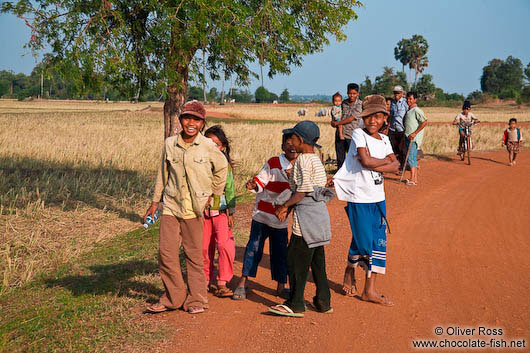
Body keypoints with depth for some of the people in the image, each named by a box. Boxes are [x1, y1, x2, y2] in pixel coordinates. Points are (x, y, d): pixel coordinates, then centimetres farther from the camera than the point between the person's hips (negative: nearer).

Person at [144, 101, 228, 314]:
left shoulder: (208, 147, -6)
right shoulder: (169, 144, 2)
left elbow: (222, 168, 11)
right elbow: (163, 173, 12)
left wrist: (213, 193, 12)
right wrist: (155, 202, 15)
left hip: (193, 208, -2)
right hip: (171, 206, 2)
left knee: (194, 254, 5)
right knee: (166, 252, 0)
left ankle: (196, 299, 18)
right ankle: (173, 298, 15)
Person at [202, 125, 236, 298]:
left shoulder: (225, 165, 1)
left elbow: (230, 189, 6)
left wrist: (231, 212, 4)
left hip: (221, 210, -1)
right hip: (202, 211, 1)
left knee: (225, 244, -15)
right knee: (205, 248, 6)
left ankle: (222, 283, -5)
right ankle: (207, 281, 23)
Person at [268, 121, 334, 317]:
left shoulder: (303, 160, -14)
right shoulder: (316, 159, 14)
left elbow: (303, 191, -18)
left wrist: (285, 206, -8)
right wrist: (287, 208, 11)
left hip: (307, 215, -10)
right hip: (320, 213, 10)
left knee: (296, 260, -2)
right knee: (317, 259, 15)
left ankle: (295, 305, 2)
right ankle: (323, 302, 20)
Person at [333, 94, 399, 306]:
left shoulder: (384, 140, 11)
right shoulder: (359, 134, -7)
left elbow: (395, 167, -1)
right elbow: (366, 161, -21)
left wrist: (373, 165, -15)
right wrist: (385, 161, -6)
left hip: (378, 199, 6)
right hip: (359, 198, -6)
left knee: (378, 243, 5)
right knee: (362, 240, -2)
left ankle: (370, 290, 12)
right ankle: (349, 272, 24)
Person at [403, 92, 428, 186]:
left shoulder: (417, 110, -11)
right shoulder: (408, 110, 17)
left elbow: (424, 122, -20)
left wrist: (415, 133, -20)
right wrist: (405, 136, 21)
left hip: (414, 139, -9)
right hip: (408, 138, 9)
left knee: (411, 158, -13)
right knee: (413, 159, 11)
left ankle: (412, 180, -15)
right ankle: (415, 179, 16)